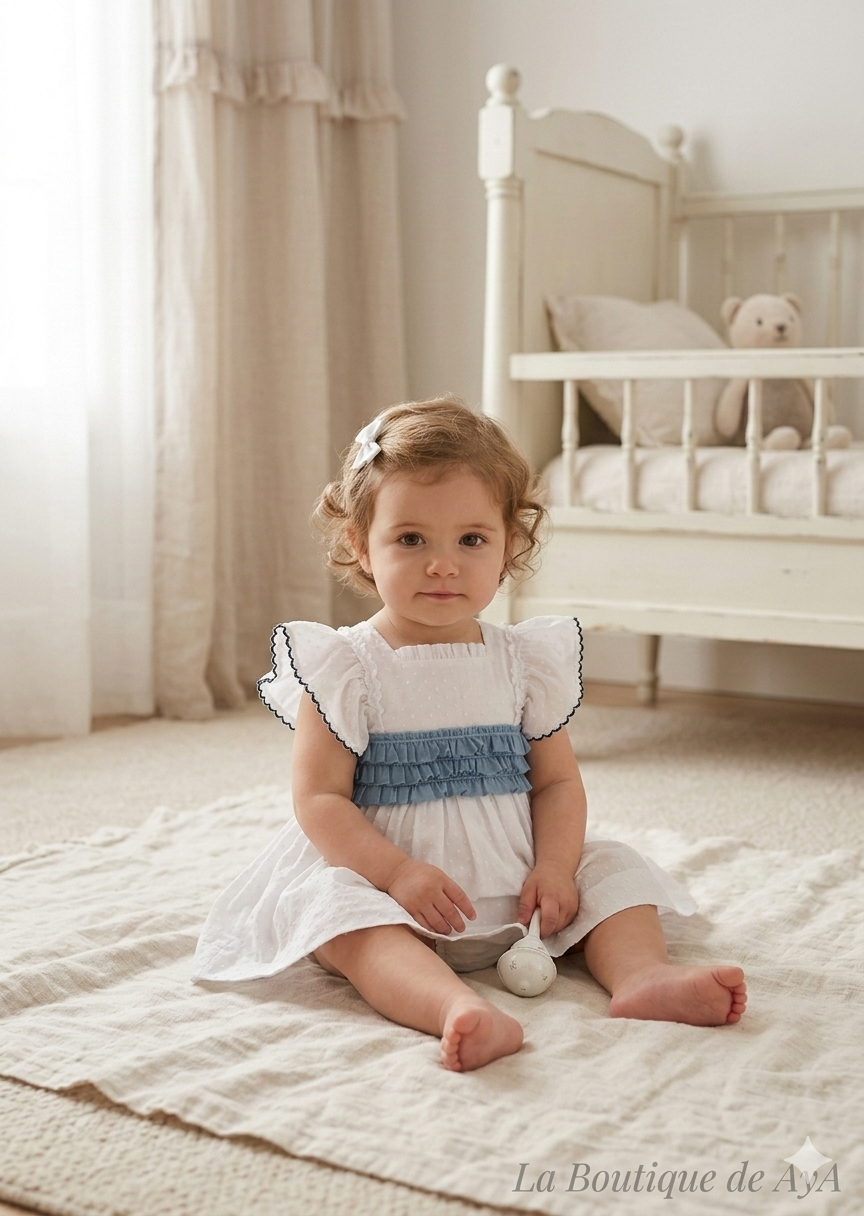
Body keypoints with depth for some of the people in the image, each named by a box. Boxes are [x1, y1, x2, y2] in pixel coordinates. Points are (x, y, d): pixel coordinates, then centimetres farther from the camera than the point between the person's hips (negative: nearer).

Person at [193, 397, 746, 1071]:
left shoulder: (525, 660, 4)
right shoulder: (347, 666, -7)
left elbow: (557, 782, 6)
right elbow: (319, 799, -10)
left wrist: (554, 868, -13)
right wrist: (398, 874, -24)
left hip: (515, 891, 5)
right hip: (387, 887, -4)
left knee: (611, 868, -6)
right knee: (340, 907, -32)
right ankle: (460, 1009, -54)